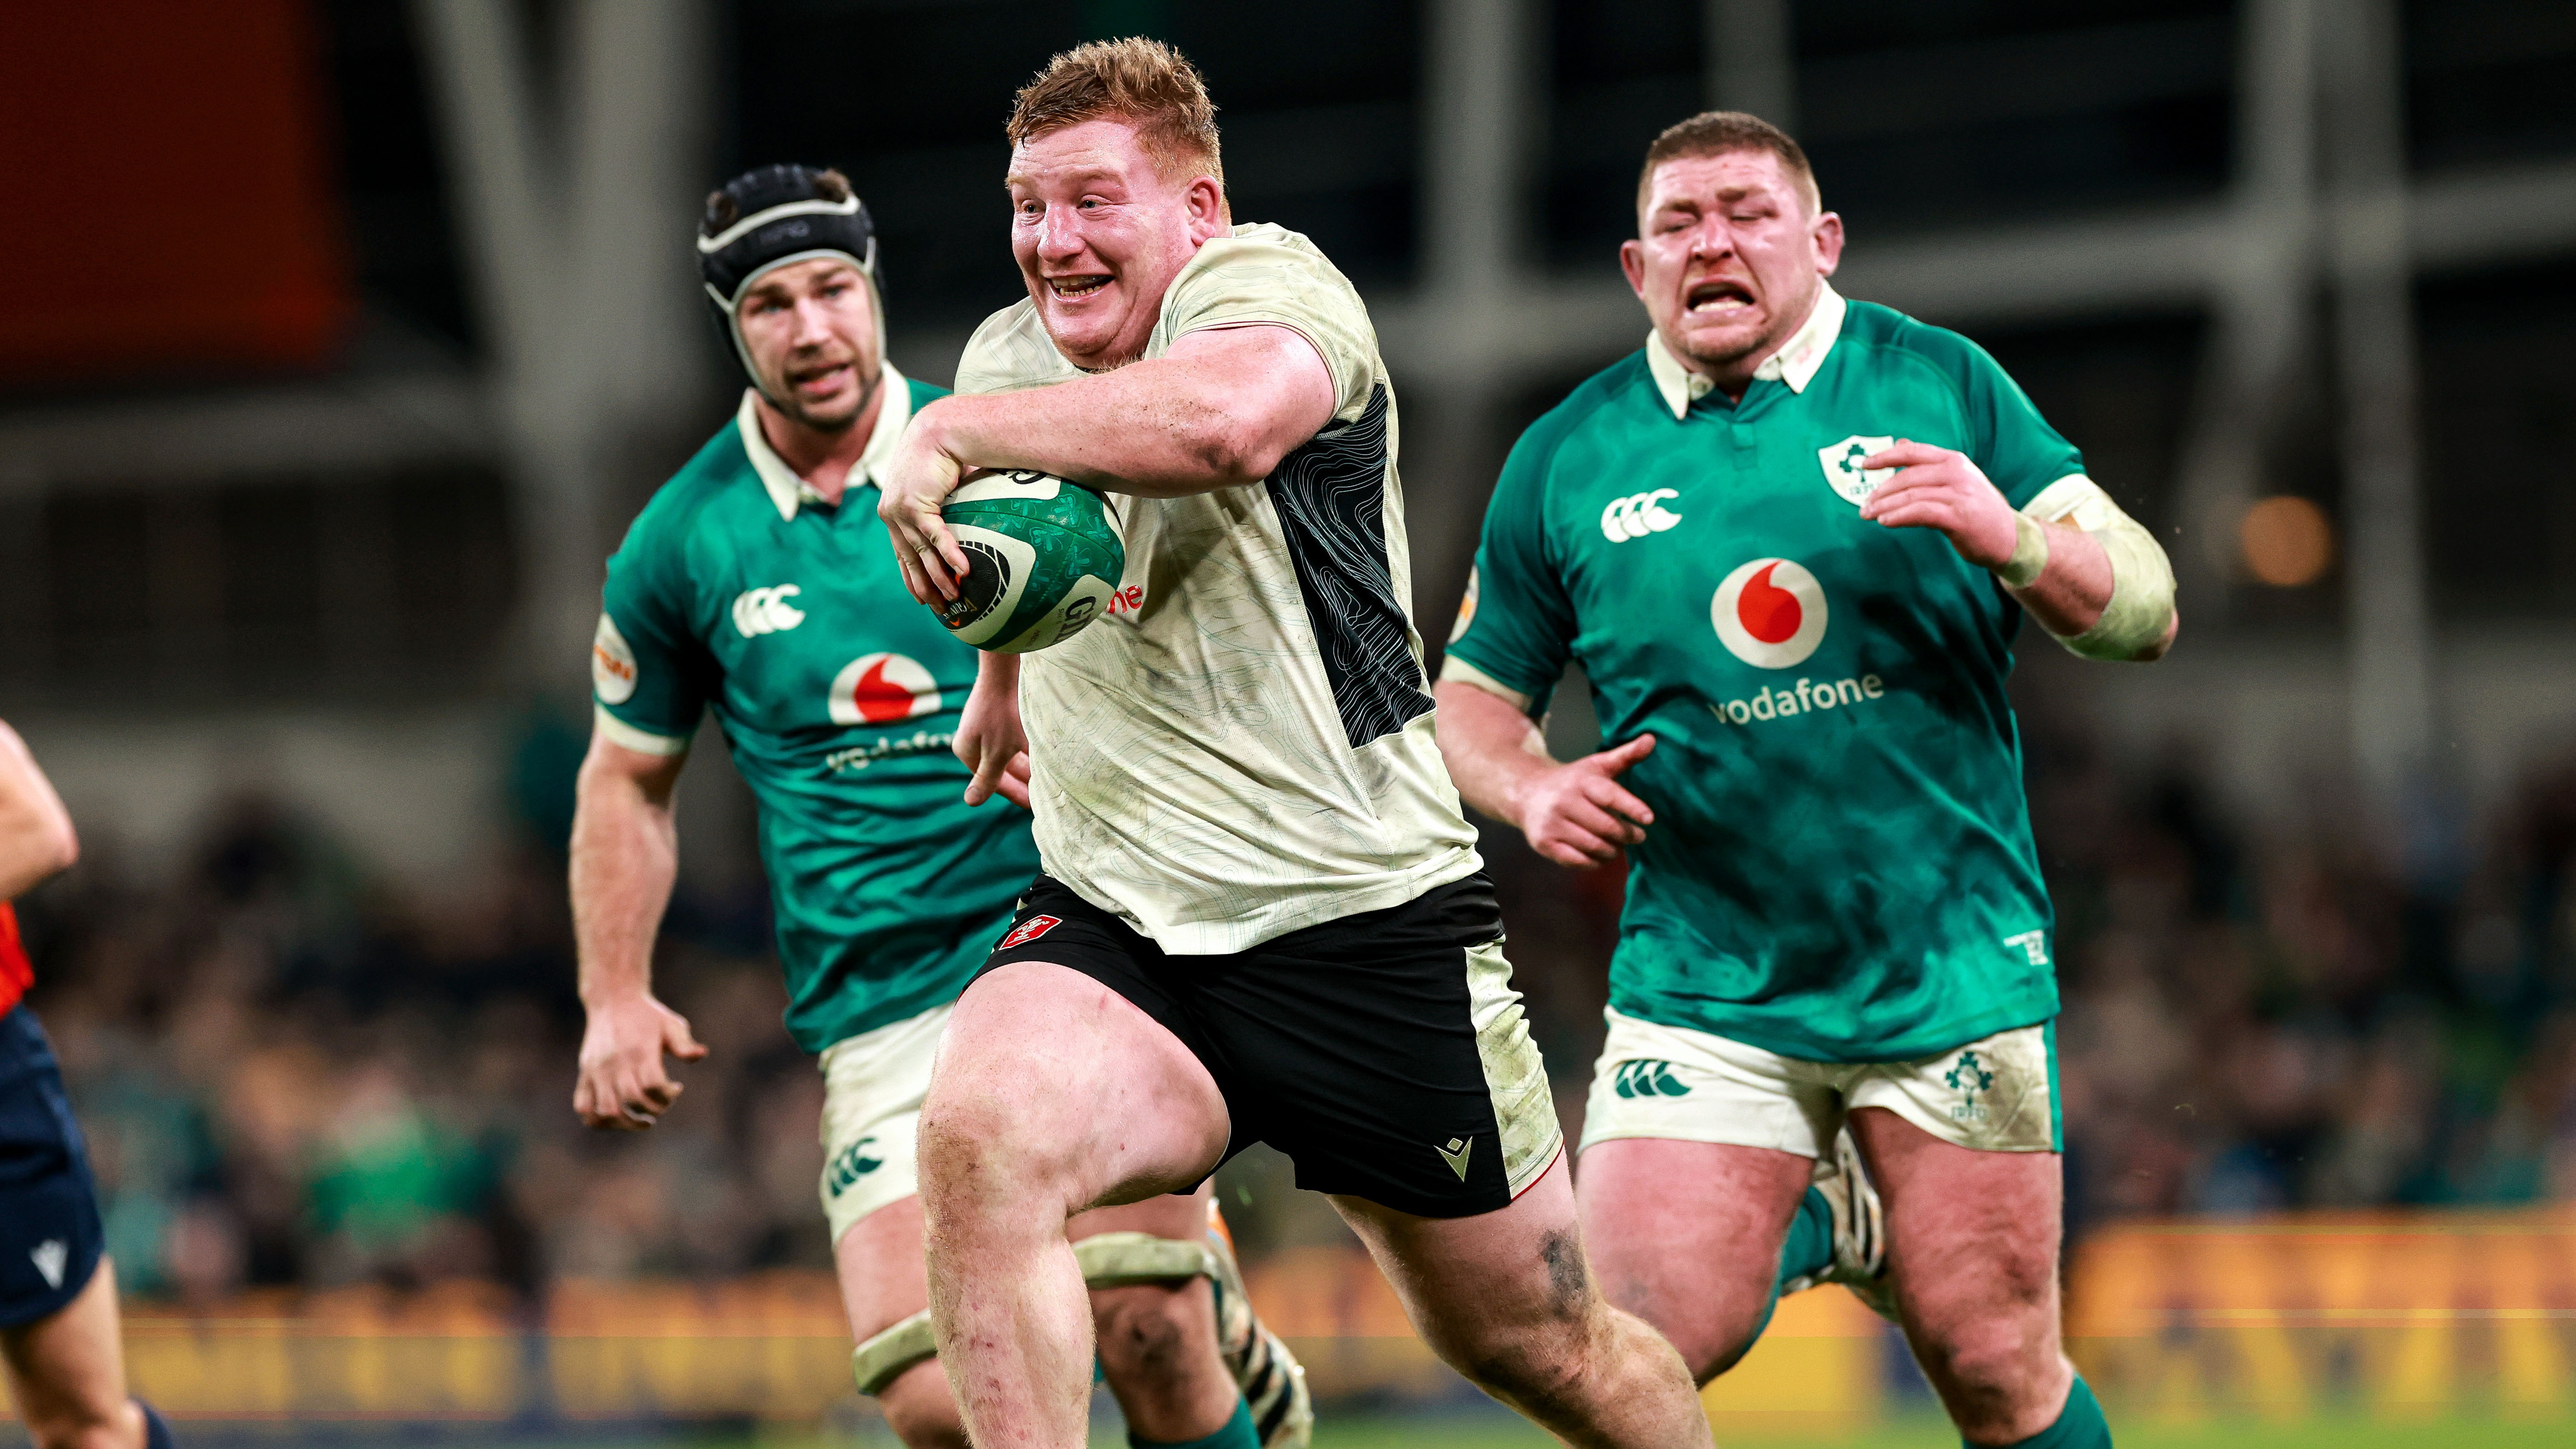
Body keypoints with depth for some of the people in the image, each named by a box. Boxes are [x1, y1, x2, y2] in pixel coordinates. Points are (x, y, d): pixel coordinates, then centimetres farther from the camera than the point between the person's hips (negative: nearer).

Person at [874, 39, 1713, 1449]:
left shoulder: (1267, 281, -12)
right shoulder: (1007, 356, 8)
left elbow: (1226, 419, -39)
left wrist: (952, 434, -35)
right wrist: (1002, 679, 43)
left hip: (1361, 919, -4)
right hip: (1113, 927, 4)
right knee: (973, 1137, -30)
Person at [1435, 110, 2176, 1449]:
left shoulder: (1940, 385, 3)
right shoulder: (1565, 461, 5)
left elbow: (2142, 612, 2)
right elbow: (1471, 698, 15)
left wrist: (2012, 537, -17)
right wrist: (1532, 790, -6)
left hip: (1952, 972, -1)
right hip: (1704, 981, 1)